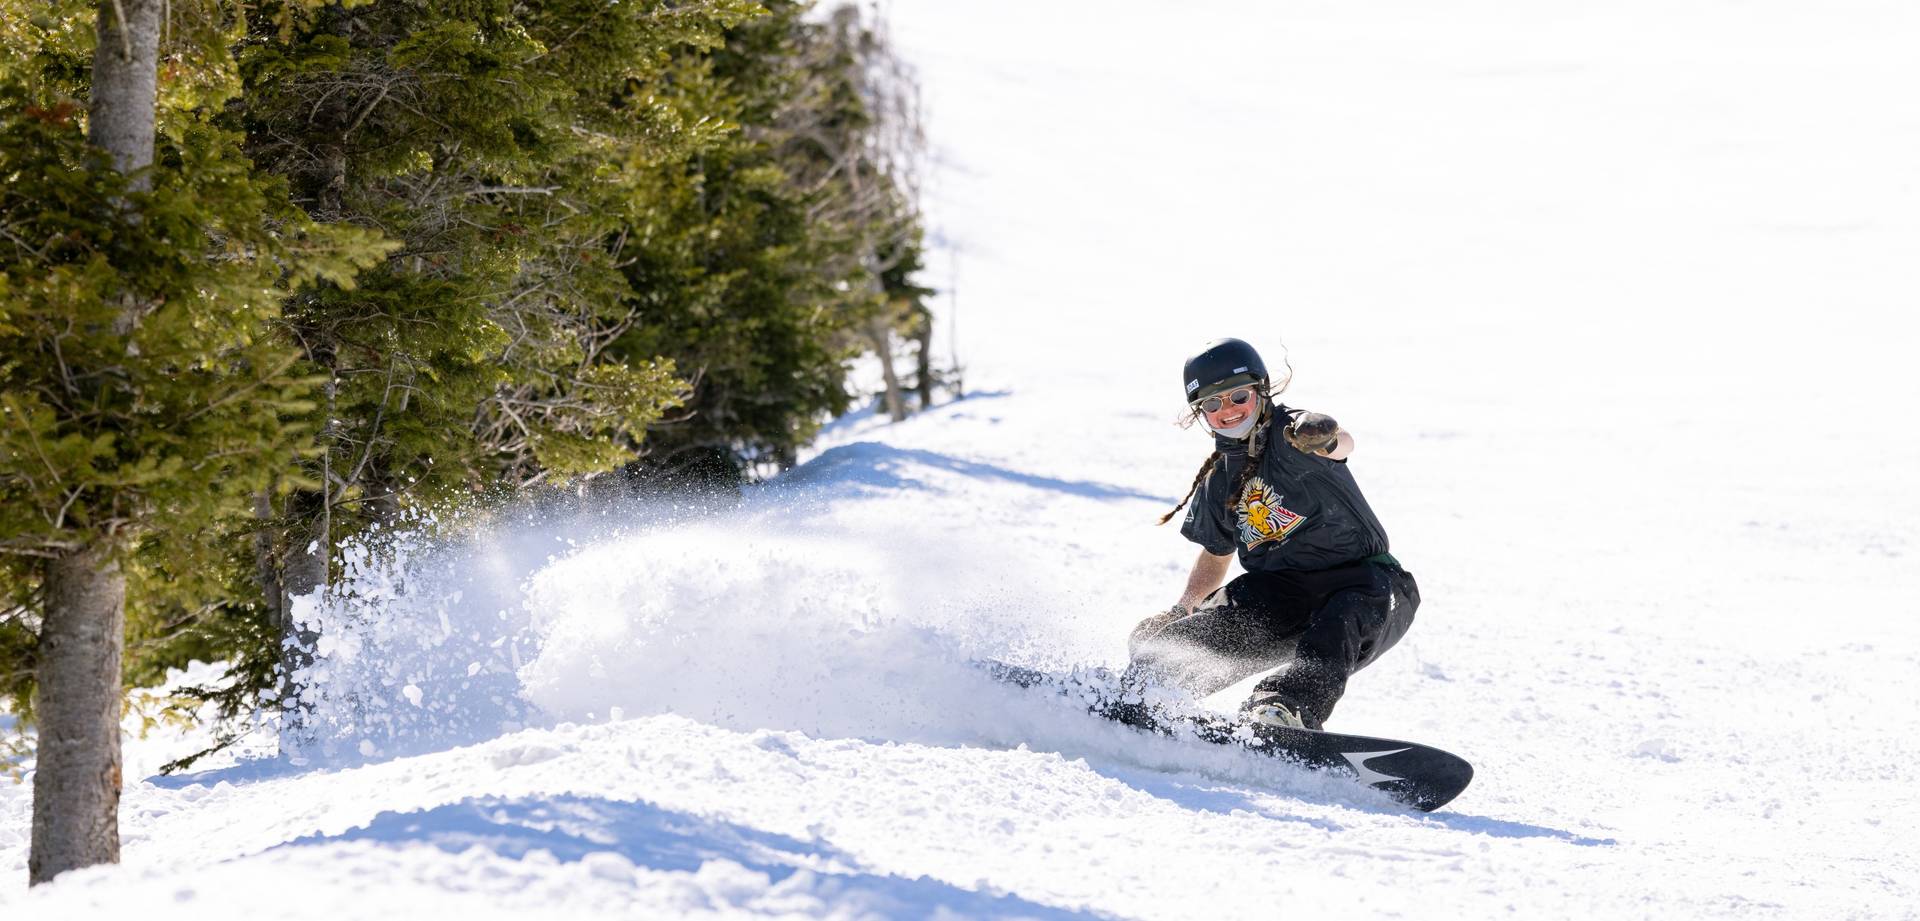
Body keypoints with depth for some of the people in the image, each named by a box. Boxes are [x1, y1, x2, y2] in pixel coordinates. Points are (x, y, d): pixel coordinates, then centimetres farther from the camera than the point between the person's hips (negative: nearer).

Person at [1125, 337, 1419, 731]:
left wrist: (1327, 439, -60)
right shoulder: (1218, 480, 10)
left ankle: (1289, 705, -60)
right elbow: (1216, 553, 26)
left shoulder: (1288, 435, -11)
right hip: (1279, 593, 6)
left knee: (1339, 622, -43)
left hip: (1367, 580, -6)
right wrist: (1181, 609, 11)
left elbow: (1343, 445, -35)